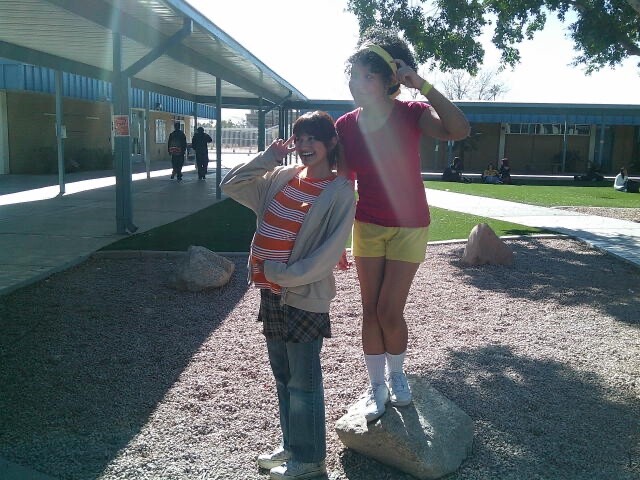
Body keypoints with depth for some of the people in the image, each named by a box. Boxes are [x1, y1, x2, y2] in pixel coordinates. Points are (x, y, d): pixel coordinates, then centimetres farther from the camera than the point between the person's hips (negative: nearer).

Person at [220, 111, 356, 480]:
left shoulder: (340, 191, -11)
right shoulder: (282, 177, 6)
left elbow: (330, 251, -17)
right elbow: (231, 185, 9)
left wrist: (284, 274, -18)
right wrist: (269, 158, 1)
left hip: (305, 298, -6)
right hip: (271, 293, 7)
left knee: (303, 381, 6)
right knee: (283, 376, 18)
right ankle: (292, 445, 36)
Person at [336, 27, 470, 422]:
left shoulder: (411, 114, -15)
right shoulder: (346, 126, -6)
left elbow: (460, 130, -33)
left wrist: (422, 85, -34)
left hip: (408, 227, -3)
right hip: (367, 226, 3)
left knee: (389, 310, -3)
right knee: (370, 309, 6)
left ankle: (397, 374, 27)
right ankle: (377, 386, 25)